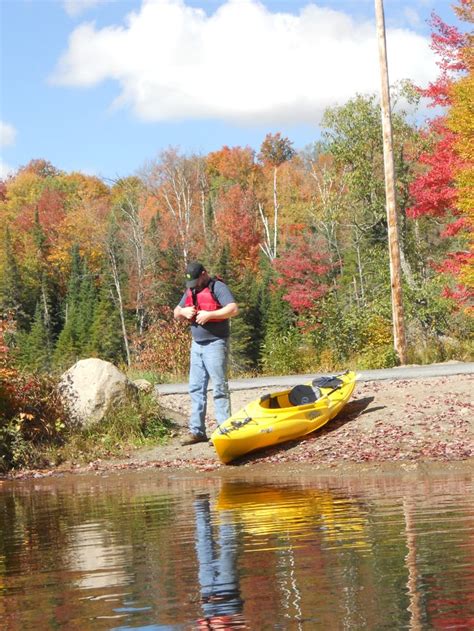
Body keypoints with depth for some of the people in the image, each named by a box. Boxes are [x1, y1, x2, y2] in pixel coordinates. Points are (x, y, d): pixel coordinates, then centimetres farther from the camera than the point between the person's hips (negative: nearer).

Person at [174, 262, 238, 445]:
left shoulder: (217, 287, -9)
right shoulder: (190, 291, 15)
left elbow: (233, 309, -21)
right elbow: (176, 312, 21)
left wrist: (209, 314, -25)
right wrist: (183, 311, -3)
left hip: (215, 343, -8)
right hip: (197, 345, 8)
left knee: (219, 387, -7)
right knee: (195, 388, 8)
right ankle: (197, 431, 12)